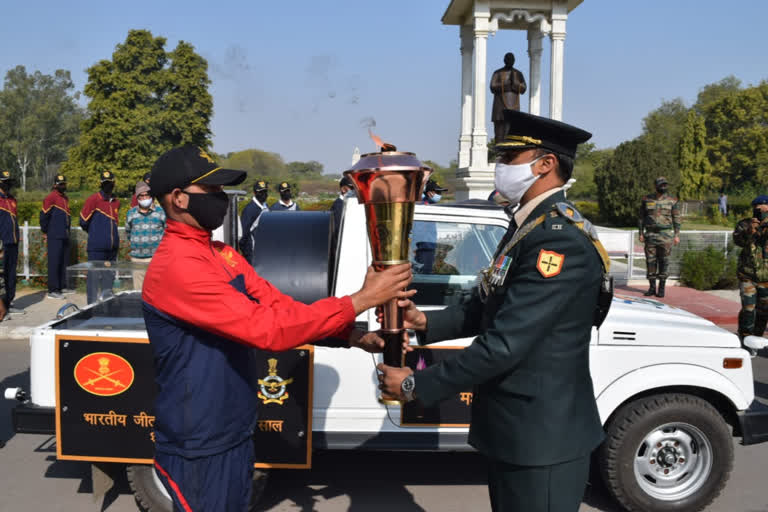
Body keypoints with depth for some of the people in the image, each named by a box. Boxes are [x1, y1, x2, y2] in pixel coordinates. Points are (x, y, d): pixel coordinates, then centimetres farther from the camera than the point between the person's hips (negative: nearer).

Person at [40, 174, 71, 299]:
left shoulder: (65, 198, 17)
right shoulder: (51, 198, -8)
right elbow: (44, 215, -9)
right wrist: (44, 232, -5)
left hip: (65, 236, 8)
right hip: (55, 236, -8)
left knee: (63, 262, 13)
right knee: (54, 262, -7)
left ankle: (62, 286, 22)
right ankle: (52, 290, -6)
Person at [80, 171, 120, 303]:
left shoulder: (116, 202, 13)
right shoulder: (93, 200, -5)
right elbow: (83, 222, -1)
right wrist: (94, 234, 12)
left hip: (112, 247, 6)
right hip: (96, 248, -6)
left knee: (109, 277, 12)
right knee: (94, 276, -4)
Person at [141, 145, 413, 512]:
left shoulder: (223, 255, 8)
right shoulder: (177, 265, -24)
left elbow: (277, 305, 1)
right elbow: (267, 328, -30)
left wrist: (351, 333, -13)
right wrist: (361, 300, -26)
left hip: (236, 435, 9)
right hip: (198, 448, -9)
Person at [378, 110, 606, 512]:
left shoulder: (559, 238, -24)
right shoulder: (528, 224, 9)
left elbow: (504, 343, -28)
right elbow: (487, 306, 13)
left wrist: (416, 385, -19)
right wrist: (425, 322, -4)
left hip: (540, 434, -9)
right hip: (514, 426, 9)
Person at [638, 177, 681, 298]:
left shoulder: (672, 200, 0)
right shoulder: (647, 199, 3)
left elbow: (676, 218, 2)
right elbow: (641, 217, 8)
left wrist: (677, 235, -3)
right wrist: (641, 233, 2)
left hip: (666, 234, -1)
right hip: (650, 234, 2)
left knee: (664, 261, 1)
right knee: (650, 261, 2)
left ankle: (661, 288, 8)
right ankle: (652, 288, 11)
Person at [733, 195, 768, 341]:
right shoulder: (744, 224, 0)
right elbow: (737, 240, -17)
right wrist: (749, 231, -37)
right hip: (747, 275, -2)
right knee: (748, 308, -8)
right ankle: (744, 337, 3)